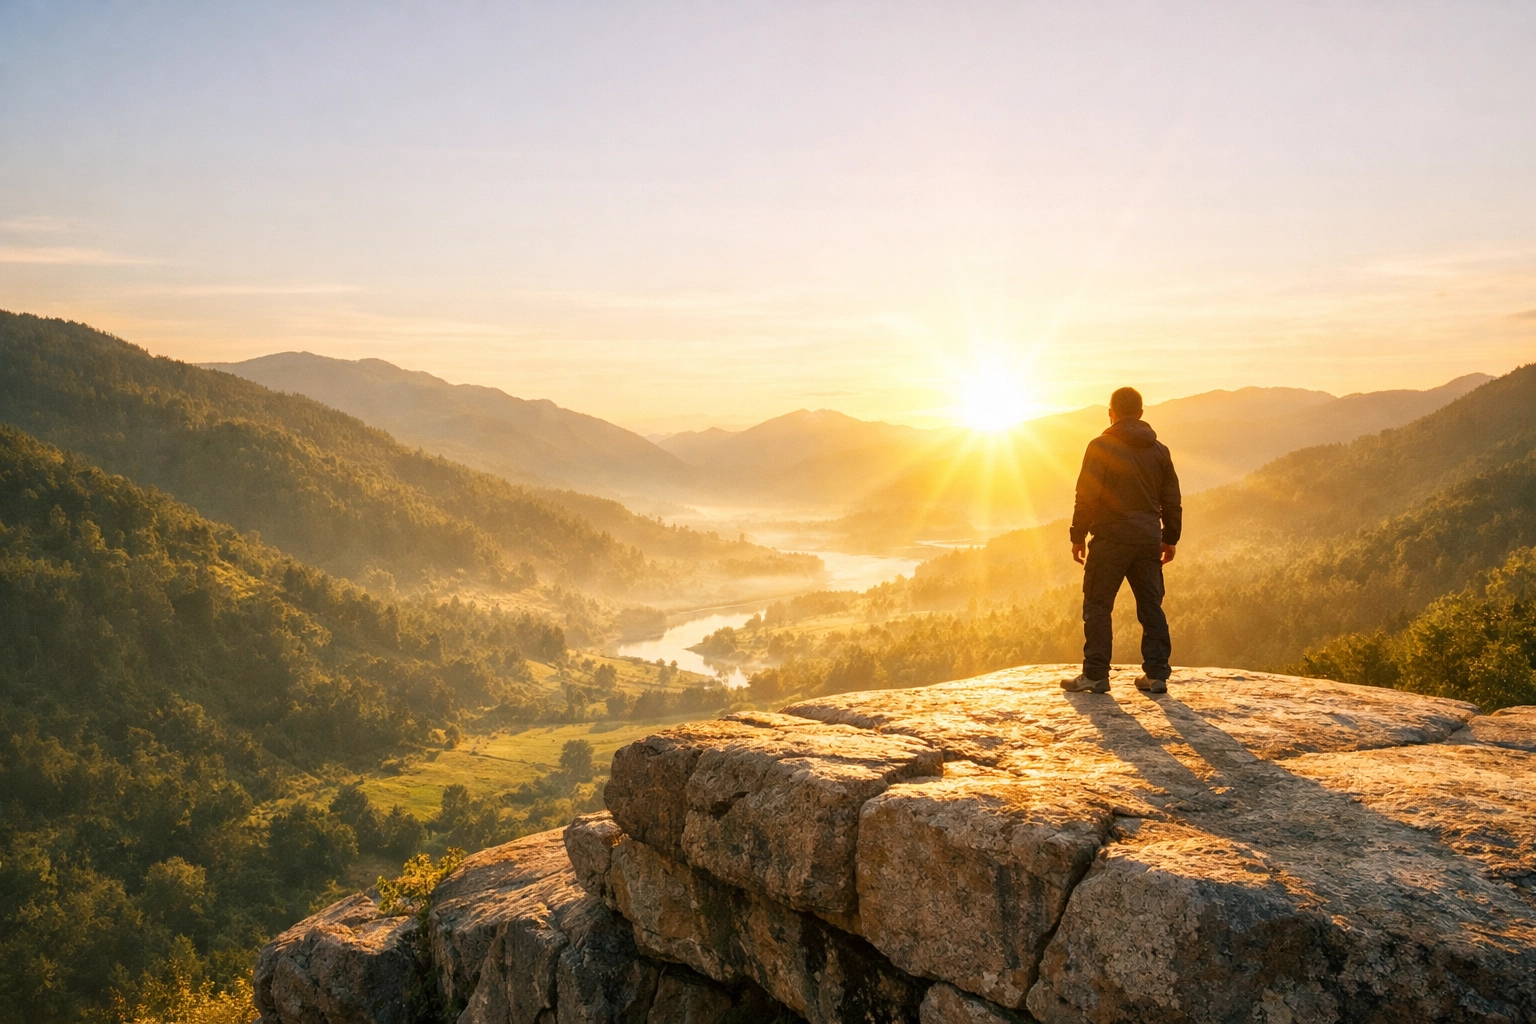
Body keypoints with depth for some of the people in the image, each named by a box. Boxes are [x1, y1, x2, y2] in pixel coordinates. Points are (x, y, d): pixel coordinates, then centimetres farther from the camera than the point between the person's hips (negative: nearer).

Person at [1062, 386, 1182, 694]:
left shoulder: (1101, 446, -6)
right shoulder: (1159, 450, 11)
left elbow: (1086, 496, -10)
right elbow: (1172, 501, 14)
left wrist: (1078, 535, -2)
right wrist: (1170, 538, 21)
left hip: (1111, 538, -5)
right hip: (1149, 539, 5)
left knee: (1097, 606, 1)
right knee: (1151, 606, 10)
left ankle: (1095, 675, -1)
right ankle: (1156, 674, 10)